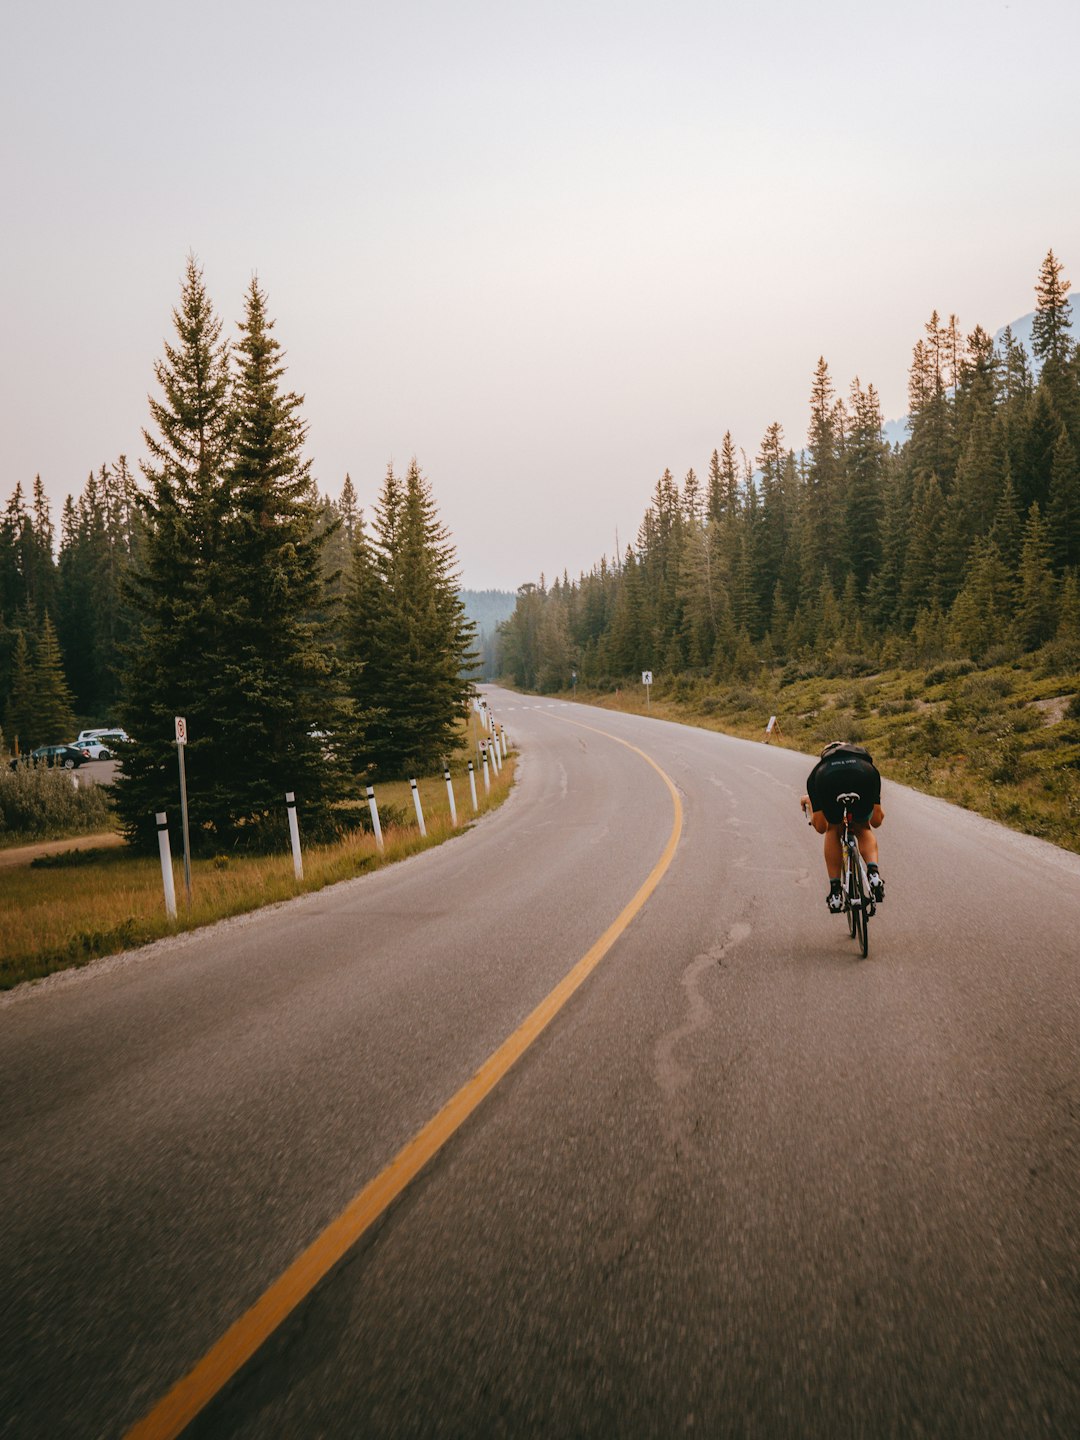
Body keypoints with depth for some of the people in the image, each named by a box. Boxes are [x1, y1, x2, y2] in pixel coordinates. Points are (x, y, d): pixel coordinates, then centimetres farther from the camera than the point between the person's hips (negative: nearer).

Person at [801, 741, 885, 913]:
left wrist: (809, 802, 54)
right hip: (863, 777, 1)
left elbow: (820, 827, 34)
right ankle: (874, 873, 6)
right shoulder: (868, 766, 44)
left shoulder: (819, 770, 40)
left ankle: (835, 892, 22)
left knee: (833, 829, 29)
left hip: (828, 780, -1)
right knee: (863, 828, 30)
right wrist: (878, 810, 64)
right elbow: (877, 821, 40)